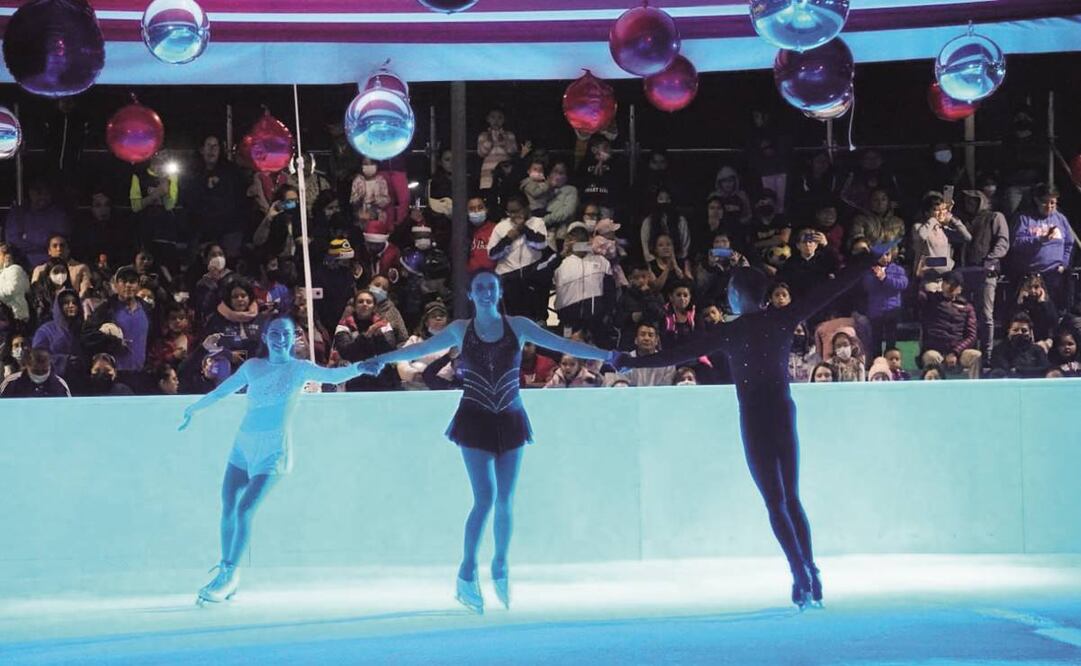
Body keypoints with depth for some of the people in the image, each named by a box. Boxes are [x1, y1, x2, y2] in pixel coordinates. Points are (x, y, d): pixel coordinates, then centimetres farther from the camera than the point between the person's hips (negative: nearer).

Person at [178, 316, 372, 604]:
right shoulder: (252, 367, 8)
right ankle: (227, 572, 13)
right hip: (243, 446, 5)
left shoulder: (299, 368, -3)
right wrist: (193, 410, 33)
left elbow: (333, 375, -19)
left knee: (244, 510, -14)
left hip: (273, 451, -5)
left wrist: (359, 367, -38)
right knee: (228, 509, 0)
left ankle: (227, 576, -6)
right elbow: (220, 392, 22)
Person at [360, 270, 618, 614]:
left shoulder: (517, 326, 2)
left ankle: (500, 568, 22)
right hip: (475, 420, -2)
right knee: (485, 497, -12)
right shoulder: (460, 330, 3)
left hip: (510, 420, 2)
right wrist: (383, 359, 0)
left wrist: (606, 356, -5)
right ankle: (467, 572, -1)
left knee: (504, 499, 5)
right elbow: (420, 349, 8)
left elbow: (564, 345, 0)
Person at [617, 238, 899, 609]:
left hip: (754, 419, -4)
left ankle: (801, 575, -11)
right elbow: (833, 288, 2)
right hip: (784, 412, 4)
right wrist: (872, 257, 9)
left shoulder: (730, 333, -9)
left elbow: (680, 354, -11)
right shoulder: (784, 319, -1)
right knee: (791, 497, 13)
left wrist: (631, 362, -4)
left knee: (775, 501, 0)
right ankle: (811, 576, 8)